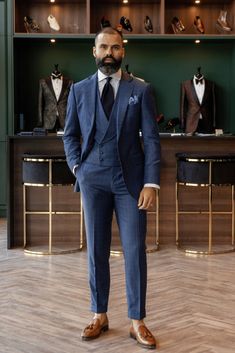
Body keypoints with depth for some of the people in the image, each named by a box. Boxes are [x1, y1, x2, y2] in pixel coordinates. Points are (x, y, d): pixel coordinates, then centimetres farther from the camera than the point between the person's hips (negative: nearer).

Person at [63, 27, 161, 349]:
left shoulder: (141, 90, 1)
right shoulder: (79, 90, 6)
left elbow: (151, 138, -2)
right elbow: (70, 134, 14)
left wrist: (151, 183, -9)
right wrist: (77, 167, -1)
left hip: (131, 179, -1)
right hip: (93, 179, 2)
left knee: (135, 250, -1)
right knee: (96, 250, 7)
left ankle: (137, 322, 9)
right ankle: (99, 316, 20)